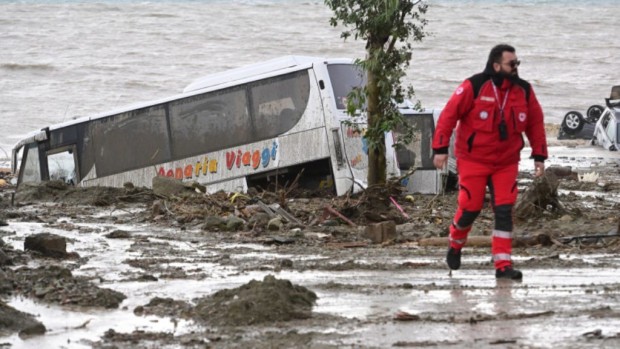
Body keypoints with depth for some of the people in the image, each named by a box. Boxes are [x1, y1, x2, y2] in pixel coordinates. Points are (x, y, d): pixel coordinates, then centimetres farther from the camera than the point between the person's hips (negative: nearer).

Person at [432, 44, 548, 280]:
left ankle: (503, 265, -4)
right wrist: (440, 149, -15)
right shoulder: (474, 87, -14)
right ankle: (455, 245, 29)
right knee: (470, 207, -2)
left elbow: (535, 123, 9)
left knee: (504, 211, -5)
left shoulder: (524, 90, 0)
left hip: (506, 162, 4)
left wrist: (539, 156, 6)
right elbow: (449, 115, -12)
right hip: (473, 160, -3)